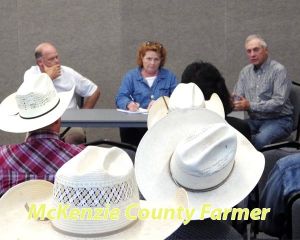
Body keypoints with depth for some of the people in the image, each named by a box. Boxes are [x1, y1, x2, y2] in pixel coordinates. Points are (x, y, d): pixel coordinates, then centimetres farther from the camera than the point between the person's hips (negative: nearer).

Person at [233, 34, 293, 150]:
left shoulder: (278, 70, -10)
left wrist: (250, 105, -26)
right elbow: (238, 97, 8)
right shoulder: (245, 71, 10)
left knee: (258, 140, -35)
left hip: (278, 120, -5)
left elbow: (278, 102, -19)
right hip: (254, 120, 5)